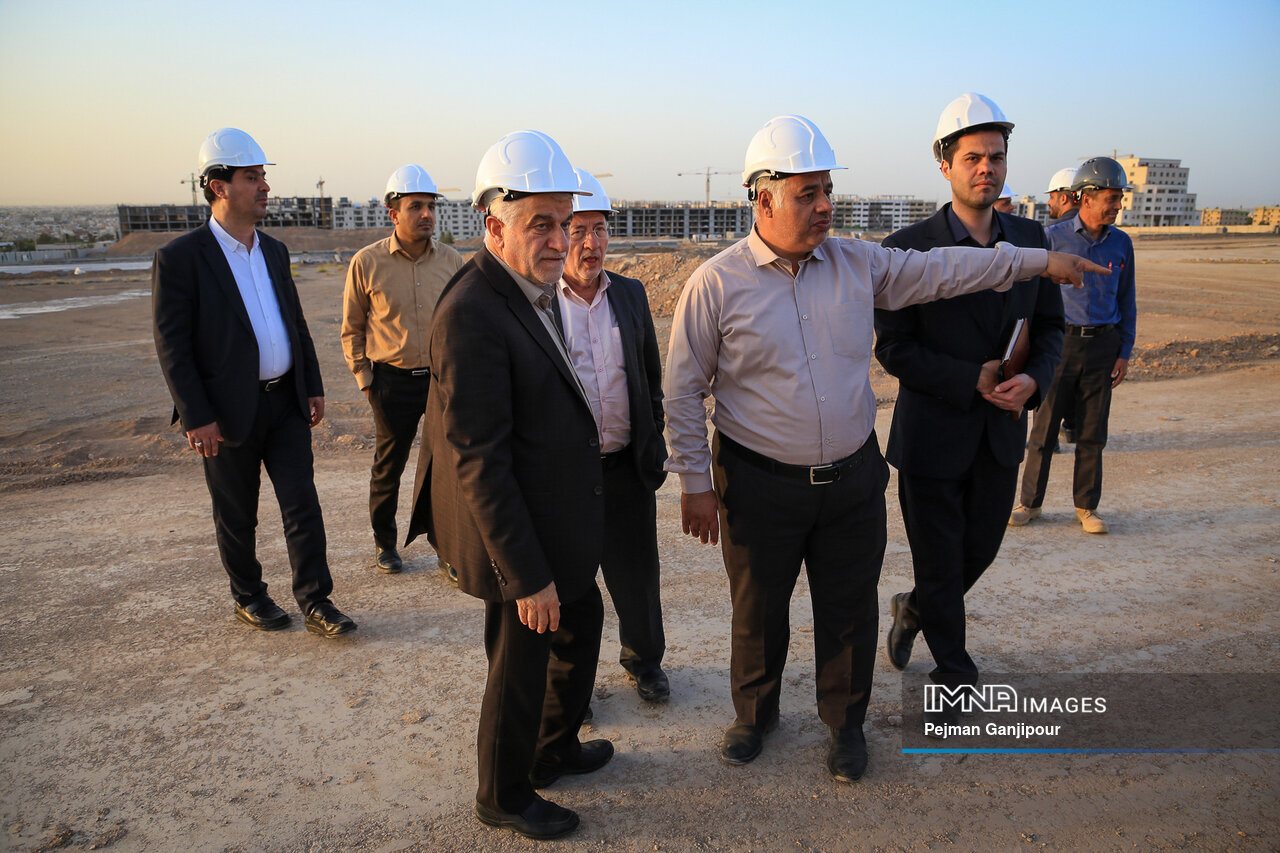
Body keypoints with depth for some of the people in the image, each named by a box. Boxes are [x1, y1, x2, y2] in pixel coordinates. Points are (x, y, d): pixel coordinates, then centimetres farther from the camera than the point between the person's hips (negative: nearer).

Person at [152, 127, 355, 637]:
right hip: (228, 412, -5)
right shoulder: (180, 258, -10)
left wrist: (313, 386, 12)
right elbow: (171, 345, -12)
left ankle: (315, 603, 11)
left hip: (285, 403, 5)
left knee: (303, 506, 3)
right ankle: (248, 598, 29)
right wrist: (195, 417, -15)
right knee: (237, 516, 11)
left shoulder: (274, 251, 10)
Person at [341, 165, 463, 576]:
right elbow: (351, 329, 5)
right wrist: (364, 379, 1)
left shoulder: (451, 260, 1)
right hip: (393, 381, -1)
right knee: (388, 465, 11)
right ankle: (384, 542, 31)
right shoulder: (367, 262, -4)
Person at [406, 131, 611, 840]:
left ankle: (554, 749, 48)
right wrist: (526, 576, -24)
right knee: (521, 666, 10)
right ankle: (503, 795, 36)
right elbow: (477, 462, -28)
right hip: (517, 535, -10)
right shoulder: (471, 315, -27)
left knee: (583, 624, 26)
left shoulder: (529, 293, 4)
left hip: (557, 521, 10)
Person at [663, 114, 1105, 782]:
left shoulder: (857, 264, 2)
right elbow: (683, 391, -6)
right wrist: (694, 483, -6)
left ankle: (845, 722, 37)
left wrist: (1039, 261, 14)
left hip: (853, 480, 3)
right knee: (758, 612, 13)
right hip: (760, 488, -3)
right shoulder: (716, 284, -10)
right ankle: (754, 713, 39)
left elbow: (942, 270, 12)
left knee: (850, 611, 14)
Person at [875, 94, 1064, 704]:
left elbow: (1050, 326, 8)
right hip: (933, 436, -5)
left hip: (1001, 432, 5)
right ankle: (955, 675, 32)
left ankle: (913, 610, 49)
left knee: (979, 551, 19)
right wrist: (973, 380, -21)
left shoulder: (1029, 238, 3)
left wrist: (1033, 379, -12)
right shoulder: (908, 248, -13)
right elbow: (893, 350, -13)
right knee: (941, 567, 9)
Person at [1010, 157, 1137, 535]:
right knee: (1044, 429, 2)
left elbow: (1127, 301, 12)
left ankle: (1086, 506, 20)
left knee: (1092, 433, 8)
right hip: (1060, 342, -3)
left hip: (1102, 346, 3)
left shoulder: (1121, 243, 6)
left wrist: (1125, 352, 7)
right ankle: (1031, 502, 16)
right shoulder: (1053, 238, -4)